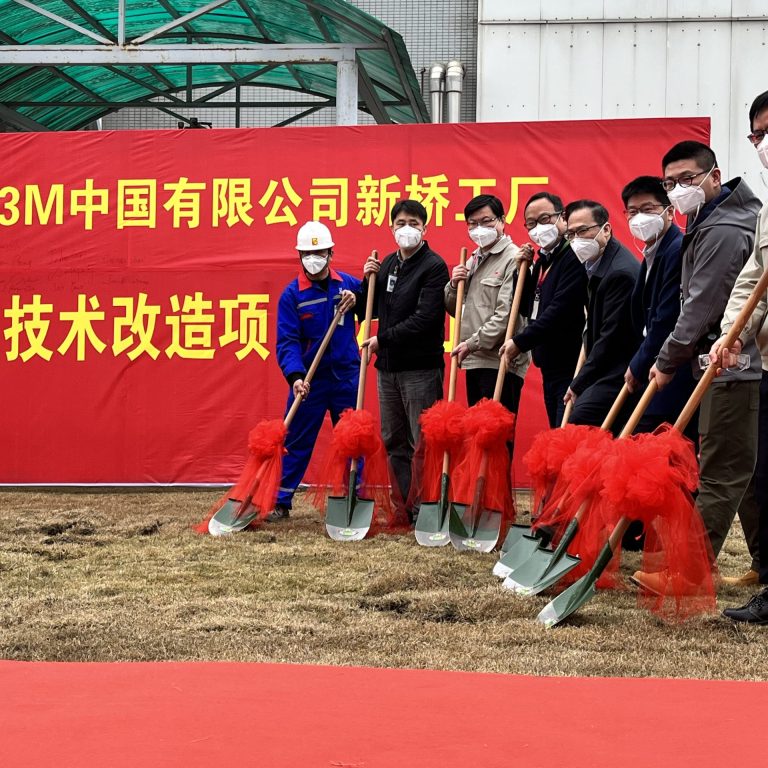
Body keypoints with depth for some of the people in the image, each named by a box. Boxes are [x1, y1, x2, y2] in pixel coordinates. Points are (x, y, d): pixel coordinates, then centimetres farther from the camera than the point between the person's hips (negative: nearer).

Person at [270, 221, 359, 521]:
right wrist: (295, 376, -25)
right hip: (309, 380, -2)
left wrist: (358, 300, -10)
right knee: (296, 442, 4)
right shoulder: (292, 294, -6)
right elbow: (286, 341, -11)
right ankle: (281, 503, 11)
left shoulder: (348, 284, 1)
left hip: (347, 377, 2)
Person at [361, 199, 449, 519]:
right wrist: (368, 280, 1)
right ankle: (403, 506, 20)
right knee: (394, 442, 12)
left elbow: (425, 318, -19)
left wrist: (383, 339, -15)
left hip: (420, 368, -8)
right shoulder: (388, 264, 13)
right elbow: (370, 311, 18)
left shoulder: (433, 266, -10)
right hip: (388, 366, 8)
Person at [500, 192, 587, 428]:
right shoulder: (543, 260, 16)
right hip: (550, 369, 10)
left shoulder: (575, 257, -15)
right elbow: (531, 309, 20)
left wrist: (520, 342, -14)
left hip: (571, 369, -10)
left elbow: (560, 311, -22)